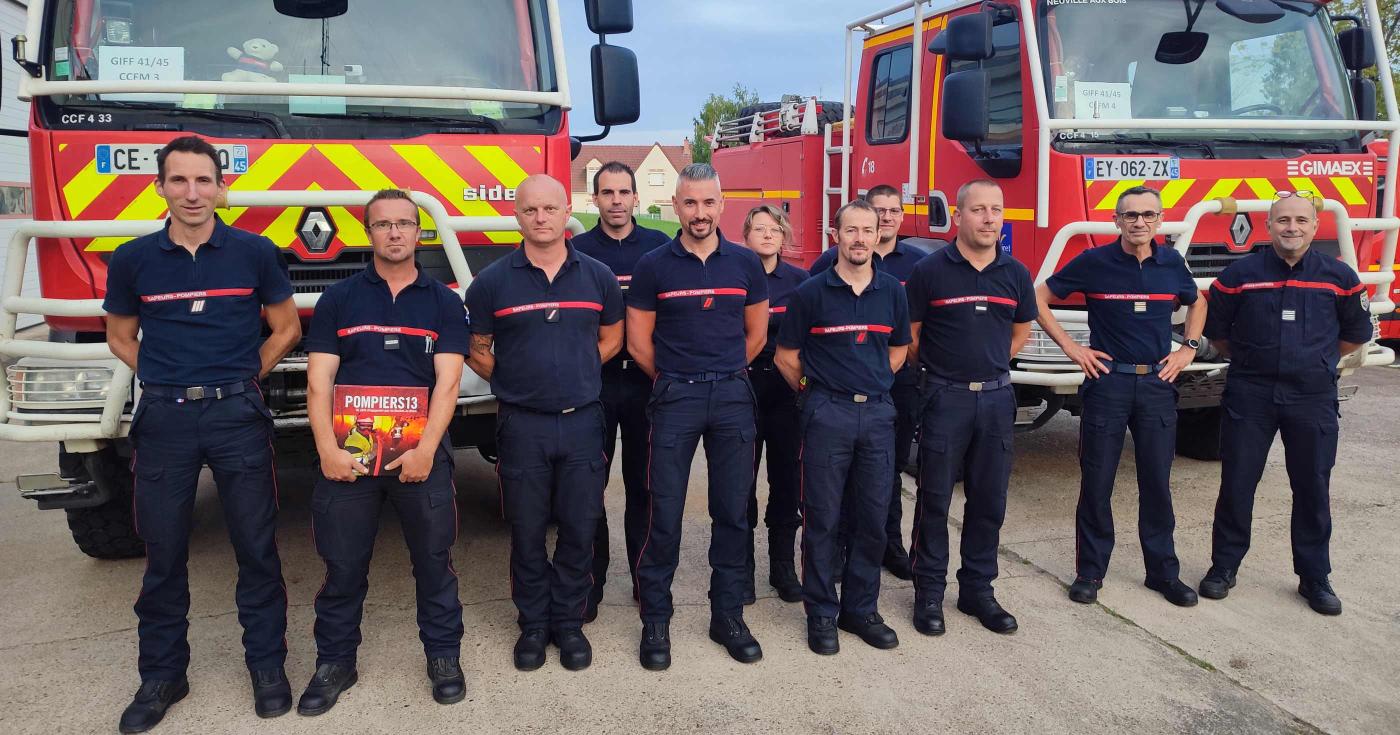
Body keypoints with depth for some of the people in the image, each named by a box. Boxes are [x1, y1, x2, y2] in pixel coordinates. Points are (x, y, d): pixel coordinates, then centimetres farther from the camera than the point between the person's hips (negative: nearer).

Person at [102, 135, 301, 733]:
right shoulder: (132, 259, 4)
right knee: (162, 553, 8)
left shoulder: (254, 253, 1)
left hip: (237, 414, -1)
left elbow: (286, 328, 10)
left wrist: (242, 379, 4)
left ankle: (267, 665, 18)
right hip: (162, 418, 1)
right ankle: (161, 675, 23)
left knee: (256, 545, 4)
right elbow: (120, 337, 17)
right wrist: (168, 382, 5)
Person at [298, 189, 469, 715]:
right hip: (347, 454, 1)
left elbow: (447, 381, -3)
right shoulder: (337, 300, 7)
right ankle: (335, 661, 26)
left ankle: (443, 655, 24)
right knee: (342, 564, 9)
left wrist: (425, 450, -14)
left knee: (434, 559, 7)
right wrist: (327, 449, -12)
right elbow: (319, 381, 1)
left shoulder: (444, 302, 5)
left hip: (421, 453, 0)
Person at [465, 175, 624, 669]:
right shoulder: (493, 281, -2)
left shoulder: (597, 276, 3)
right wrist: (514, 384, 4)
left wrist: (575, 375, 8)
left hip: (582, 421, 1)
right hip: (522, 425, -1)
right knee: (527, 531, 9)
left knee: (579, 529, 7)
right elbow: (476, 350, 8)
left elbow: (611, 337, 15)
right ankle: (533, 624, 25)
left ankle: (569, 621, 24)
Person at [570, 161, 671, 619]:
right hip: (592, 381, 0)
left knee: (644, 483, 10)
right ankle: (589, 582, 17)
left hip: (646, 380, 1)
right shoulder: (577, 251, 3)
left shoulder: (658, 246, 5)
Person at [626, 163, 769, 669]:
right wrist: (676, 379, 10)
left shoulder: (746, 263, 4)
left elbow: (756, 334, 13)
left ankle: (728, 615, 21)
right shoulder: (653, 266, -1)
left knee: (732, 512, 8)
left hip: (733, 397, 2)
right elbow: (638, 342, 3)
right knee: (664, 515, 0)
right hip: (675, 398, -2)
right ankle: (655, 622, 14)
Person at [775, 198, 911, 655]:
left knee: (872, 518, 9)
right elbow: (786, 356, 3)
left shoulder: (892, 291, 6)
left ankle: (861, 609, 23)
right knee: (823, 519, 3)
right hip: (827, 415, -3)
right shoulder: (811, 292, -4)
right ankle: (821, 614, 16)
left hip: (877, 413, 3)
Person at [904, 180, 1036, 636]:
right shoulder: (930, 270, -7)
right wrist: (940, 368, 6)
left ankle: (977, 589, 24)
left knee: (989, 500, 10)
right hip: (945, 397, -4)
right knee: (935, 500, 4)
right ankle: (929, 592, 16)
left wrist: (990, 363, 11)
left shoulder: (1015, 273, 5)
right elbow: (909, 336, 0)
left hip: (996, 397, 4)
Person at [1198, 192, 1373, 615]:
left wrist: (1317, 361, 14)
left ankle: (1314, 577, 20)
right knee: (1236, 484, 4)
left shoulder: (1339, 277, 2)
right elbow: (1215, 329, 10)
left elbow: (1356, 334, 16)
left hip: (1313, 397, 1)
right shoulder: (1240, 274, -2)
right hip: (1250, 394, -1)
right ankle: (1224, 566, 17)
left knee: (1313, 489, 7)